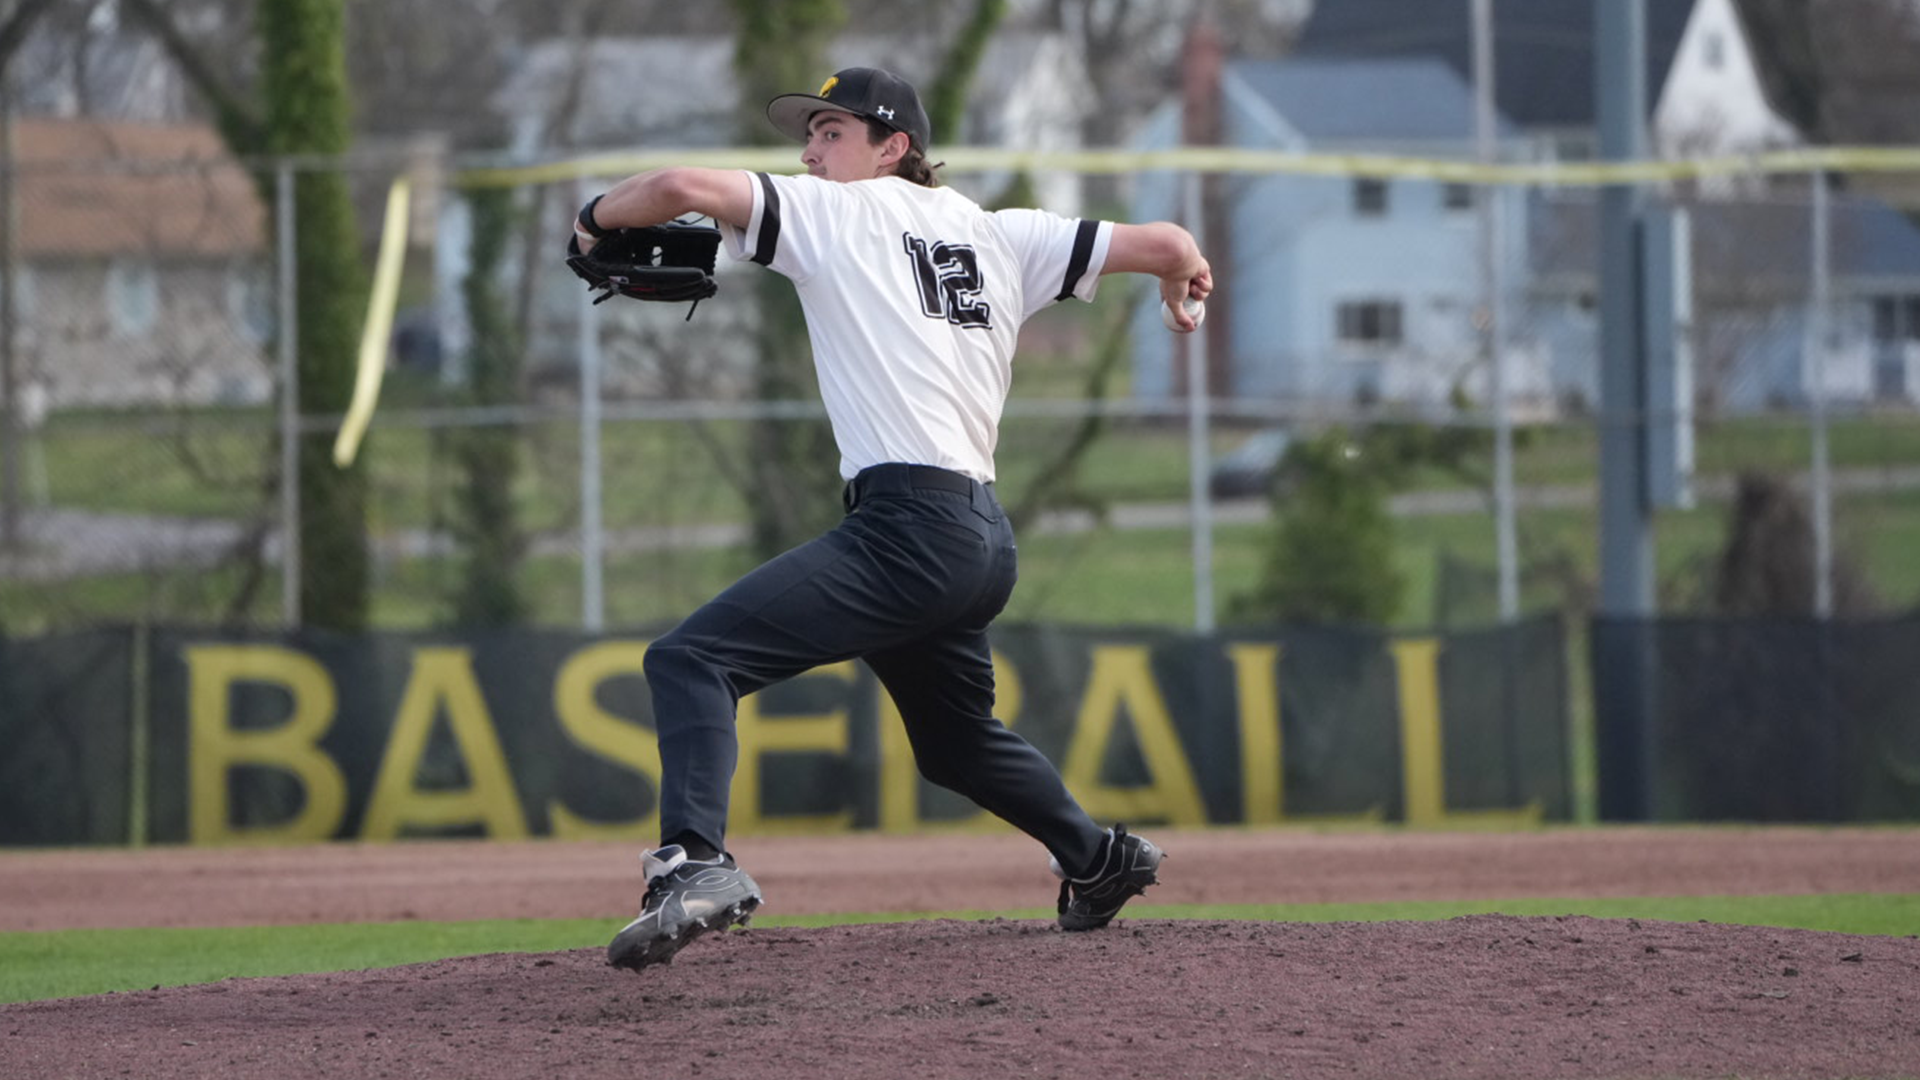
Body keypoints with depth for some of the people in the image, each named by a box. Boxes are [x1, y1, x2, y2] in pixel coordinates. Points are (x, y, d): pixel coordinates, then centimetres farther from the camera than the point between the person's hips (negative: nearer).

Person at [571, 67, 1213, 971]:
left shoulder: (838, 214, 3)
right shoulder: (998, 236, 20)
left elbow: (682, 189, -9)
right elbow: (1166, 246, 21)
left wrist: (595, 217, 11)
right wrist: (1182, 284, 44)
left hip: (909, 528, -8)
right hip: (986, 543, 8)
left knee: (690, 660, -17)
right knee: (956, 737, 34)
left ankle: (696, 865, -36)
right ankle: (1098, 860, 47)